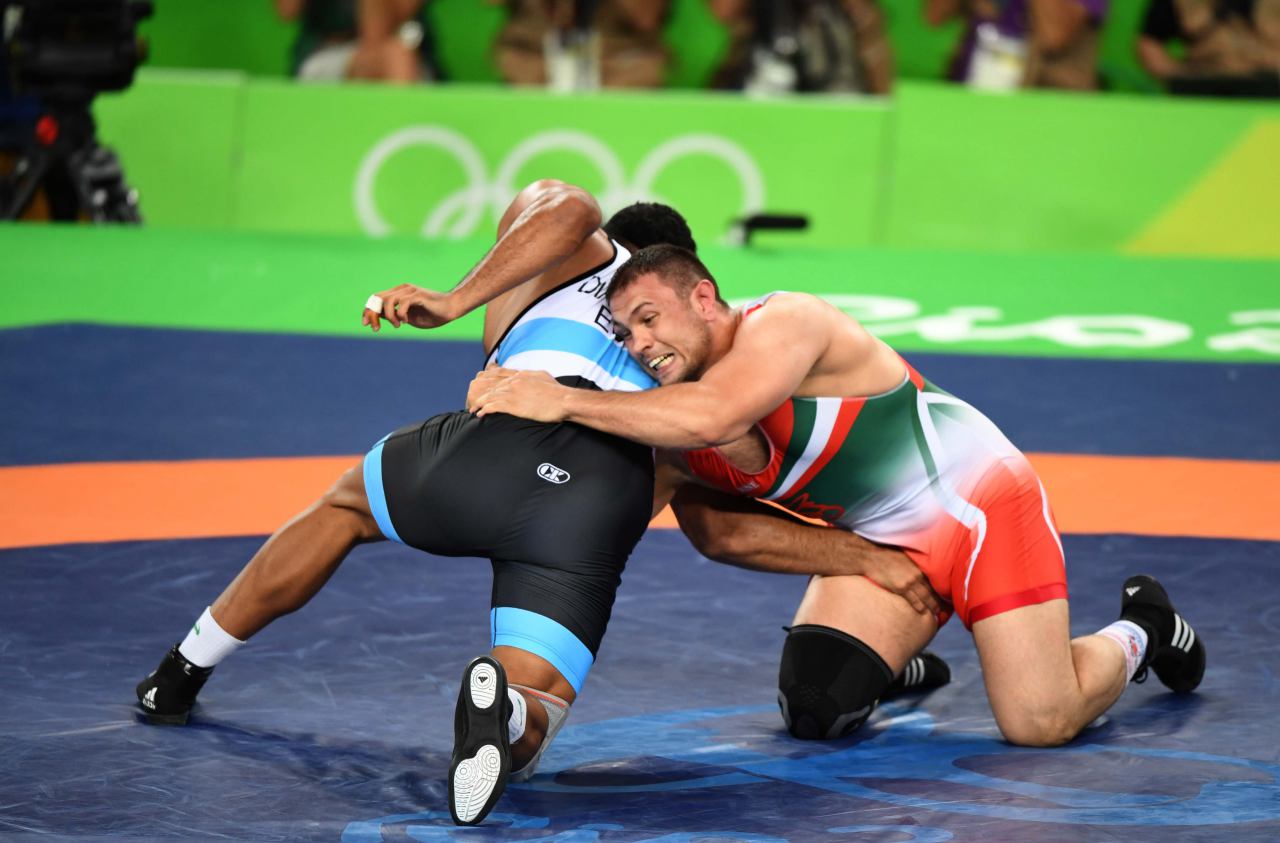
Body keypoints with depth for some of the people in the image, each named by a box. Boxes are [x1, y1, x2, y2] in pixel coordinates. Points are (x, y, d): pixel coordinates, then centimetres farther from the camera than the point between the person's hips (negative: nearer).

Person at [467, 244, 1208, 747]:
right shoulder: (668, 426, -5)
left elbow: (712, 416, -44)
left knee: (1040, 724, -11)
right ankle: (897, 663, 29)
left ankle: (1139, 629, 20)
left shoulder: (783, 323, -27)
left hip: (980, 502, -7)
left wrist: (565, 403, -46)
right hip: (881, 544, 7)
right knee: (815, 707, -5)